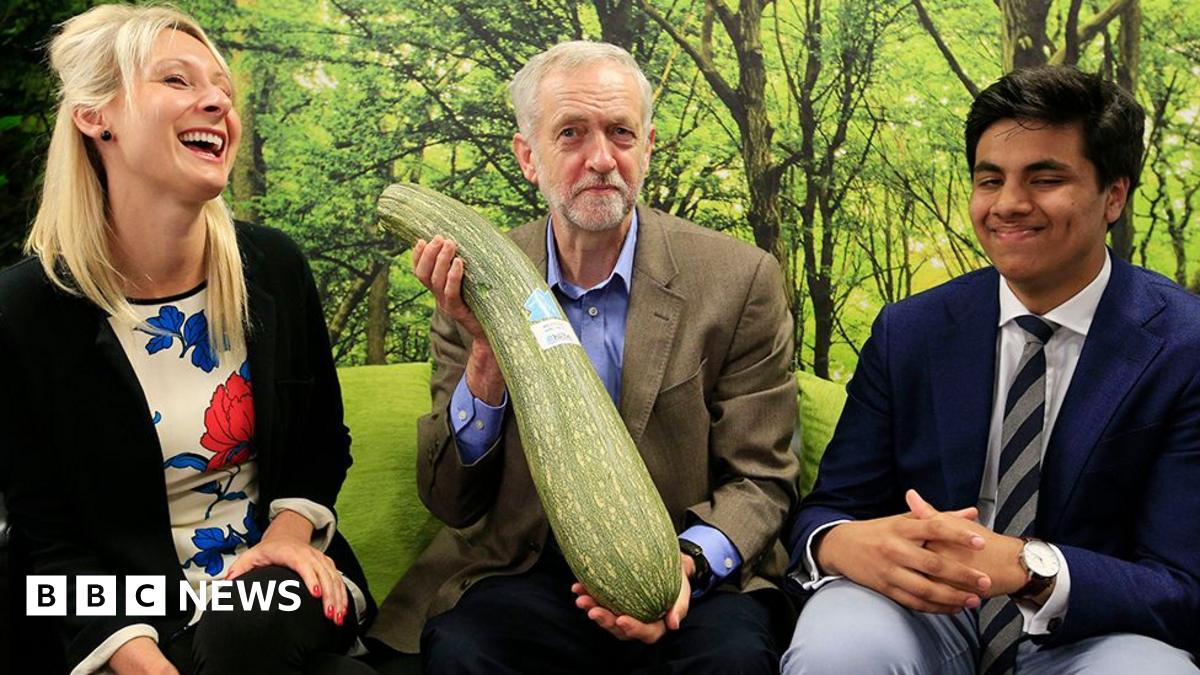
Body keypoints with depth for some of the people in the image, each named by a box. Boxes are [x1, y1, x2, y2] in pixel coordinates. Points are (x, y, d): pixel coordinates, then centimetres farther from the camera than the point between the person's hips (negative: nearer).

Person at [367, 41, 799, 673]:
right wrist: (487, 352, -19)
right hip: (529, 569, 1)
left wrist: (685, 563, -22)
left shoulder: (740, 280, -7)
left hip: (699, 576, 0)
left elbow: (759, 478, -1)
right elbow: (450, 502, -2)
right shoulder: (477, 285, -2)